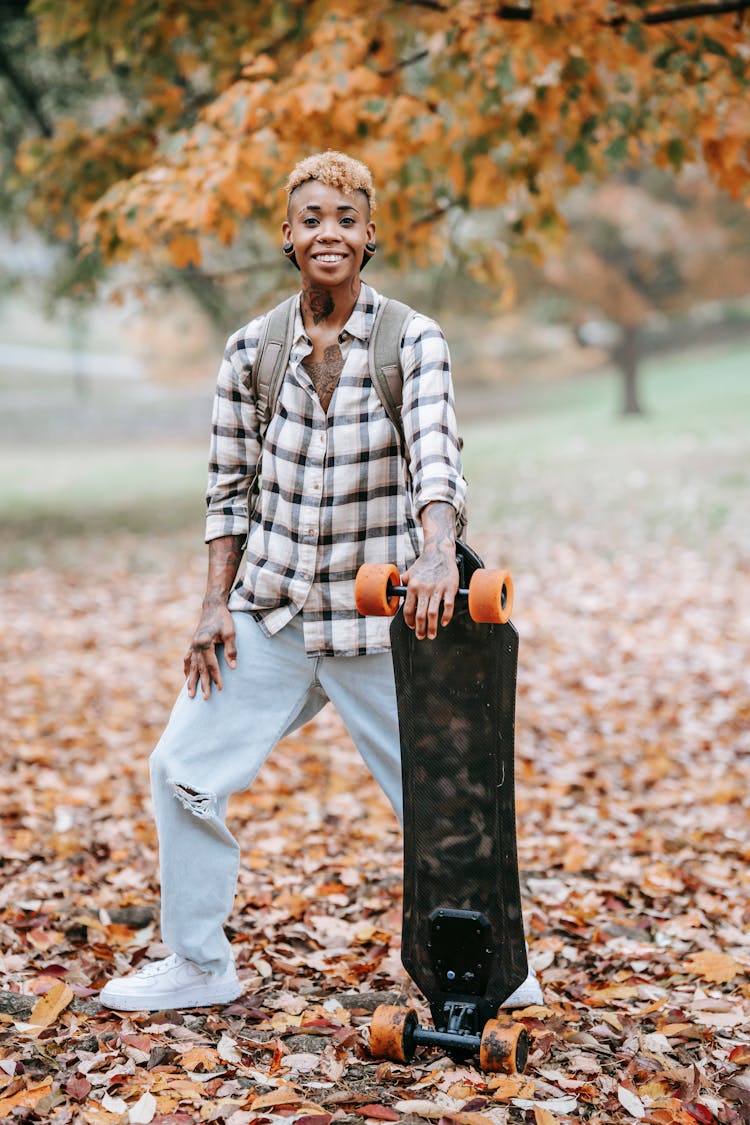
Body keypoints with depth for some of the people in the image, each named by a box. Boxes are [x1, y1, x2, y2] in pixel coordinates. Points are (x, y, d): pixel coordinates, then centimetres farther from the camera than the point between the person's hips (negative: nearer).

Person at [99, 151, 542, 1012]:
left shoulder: (413, 341, -8)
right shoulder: (251, 349, 0)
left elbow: (435, 454, -25)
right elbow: (230, 486, 7)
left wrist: (437, 551, -44)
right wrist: (216, 605, -1)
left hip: (377, 617, -3)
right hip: (270, 615, 3)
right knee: (183, 767, 2)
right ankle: (198, 965, 21)